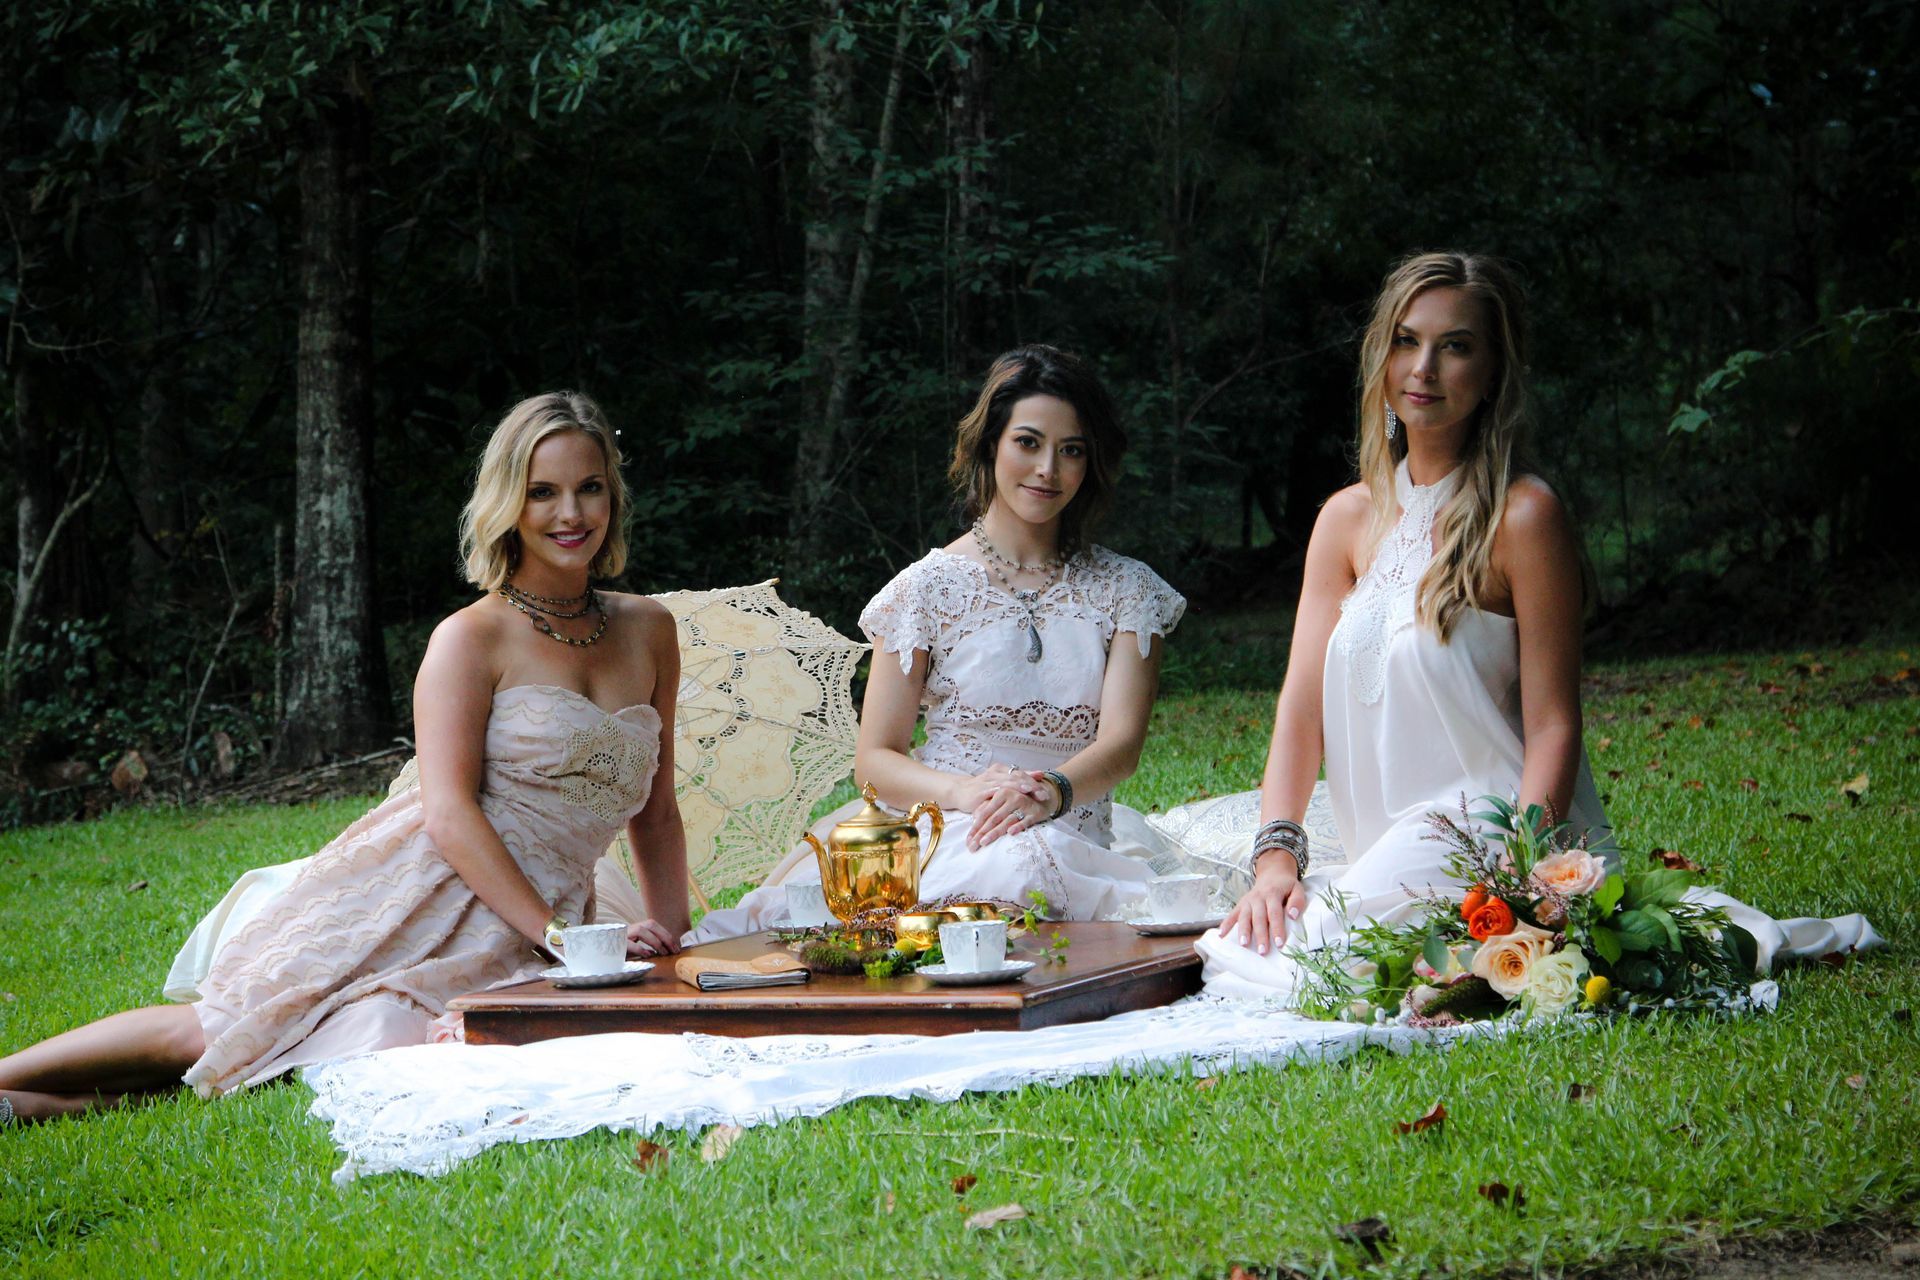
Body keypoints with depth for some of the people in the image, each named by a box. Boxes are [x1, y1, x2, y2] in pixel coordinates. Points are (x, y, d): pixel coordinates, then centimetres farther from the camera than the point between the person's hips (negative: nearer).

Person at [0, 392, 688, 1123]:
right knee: (214, 1029, -14)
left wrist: (669, 930, 9)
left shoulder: (649, 632, 14)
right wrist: (559, 934, -19)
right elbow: (449, 814, -13)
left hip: (515, 940, 3)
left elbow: (654, 808, 22)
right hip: (416, 893, -3)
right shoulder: (471, 641, -3)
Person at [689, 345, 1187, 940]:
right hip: (949, 838, 1)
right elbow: (874, 758, 4)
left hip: (1078, 845, -1)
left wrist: (1051, 792, -26)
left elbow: (1121, 743, -2)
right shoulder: (930, 588, 7)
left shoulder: (1127, 590, 12)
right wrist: (966, 791, -19)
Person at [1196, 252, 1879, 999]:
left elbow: (1552, 728, -12)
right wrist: (1278, 853, -11)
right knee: (1241, 950, -11)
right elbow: (1304, 699, 4)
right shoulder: (1350, 518, 10)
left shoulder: (1521, 516, -10)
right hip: (1385, 850, 7)